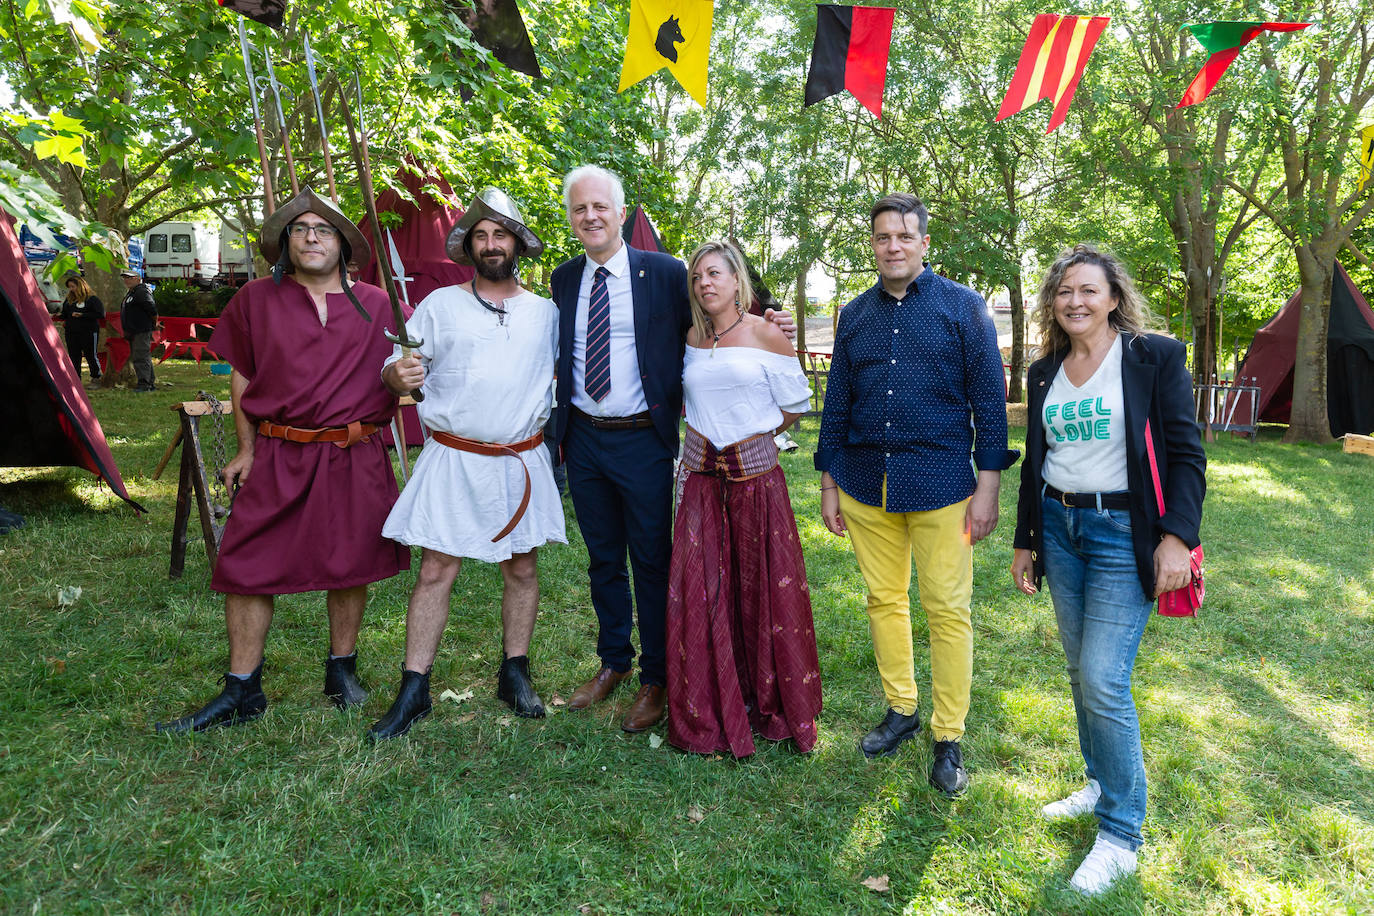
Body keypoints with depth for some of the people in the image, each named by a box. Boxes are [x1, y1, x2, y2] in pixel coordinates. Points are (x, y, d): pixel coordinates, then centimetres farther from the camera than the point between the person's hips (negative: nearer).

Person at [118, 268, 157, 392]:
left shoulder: (142, 292, -14)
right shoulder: (131, 293, 20)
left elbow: (152, 309, -22)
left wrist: (154, 324, -8)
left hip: (142, 331, -11)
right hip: (134, 332, 11)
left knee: (140, 358, -13)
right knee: (144, 358, 13)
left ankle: (144, 384, -14)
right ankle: (150, 384, 19)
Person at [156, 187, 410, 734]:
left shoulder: (377, 306, 5)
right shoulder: (256, 299, 6)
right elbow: (242, 377, 10)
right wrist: (246, 450, 6)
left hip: (356, 459, 0)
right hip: (277, 458, 1)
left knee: (349, 565, 8)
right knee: (247, 567, 0)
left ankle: (342, 669, 29)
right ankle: (241, 693, 14)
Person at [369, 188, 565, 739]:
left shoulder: (546, 313, 9)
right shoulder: (440, 305, 5)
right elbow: (396, 373, 2)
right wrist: (397, 374, -20)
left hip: (522, 461, 2)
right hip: (453, 460, -2)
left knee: (522, 569, 8)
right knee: (435, 571, -2)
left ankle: (514, 674, 23)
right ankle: (413, 691, 7)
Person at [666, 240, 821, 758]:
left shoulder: (766, 335, -4)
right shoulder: (691, 339, 8)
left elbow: (794, 406, 4)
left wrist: (752, 434, 10)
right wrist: (714, 433, 12)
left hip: (756, 473, -3)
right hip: (702, 477, 3)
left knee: (762, 590, 4)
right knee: (698, 592, 3)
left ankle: (772, 704, 24)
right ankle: (708, 713, 19)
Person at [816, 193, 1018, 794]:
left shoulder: (963, 307, 1)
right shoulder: (854, 316, 11)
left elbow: (990, 400, -1)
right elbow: (836, 404, 14)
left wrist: (988, 486, -6)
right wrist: (829, 485, 11)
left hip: (941, 484, -3)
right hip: (866, 485, 4)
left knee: (948, 610, 0)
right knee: (883, 601, 11)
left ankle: (948, 738, 15)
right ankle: (900, 710, 29)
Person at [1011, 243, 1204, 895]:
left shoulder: (1155, 358, -5)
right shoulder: (1044, 373, 10)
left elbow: (1185, 454, -7)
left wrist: (1177, 536, -16)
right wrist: (1024, 541, 16)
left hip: (1122, 534, -5)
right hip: (1059, 528, 6)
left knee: (1104, 681, -8)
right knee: (1081, 672, 13)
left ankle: (1120, 836, 7)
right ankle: (1102, 784, 32)